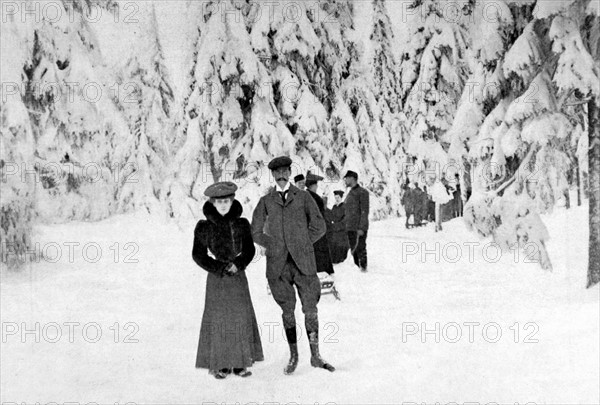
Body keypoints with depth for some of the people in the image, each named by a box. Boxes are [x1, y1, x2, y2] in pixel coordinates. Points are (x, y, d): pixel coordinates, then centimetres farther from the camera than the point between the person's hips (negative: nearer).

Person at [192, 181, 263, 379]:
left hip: (238, 276, 3)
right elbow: (198, 254, -1)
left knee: (241, 317, 2)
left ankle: (240, 363, 9)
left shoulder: (241, 224, 4)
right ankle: (220, 364, 3)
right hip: (216, 279, -3)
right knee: (218, 318, -3)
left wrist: (238, 264, -9)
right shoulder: (204, 227, -4)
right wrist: (220, 268, -10)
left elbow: (249, 249, 8)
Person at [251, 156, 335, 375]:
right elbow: (255, 232, 13)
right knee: (287, 310, 4)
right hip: (278, 264, 1)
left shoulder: (303, 197, 8)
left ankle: (315, 356, 11)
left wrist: (302, 245, 3)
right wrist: (274, 246, 3)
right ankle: (293, 356, 16)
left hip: (303, 261, 0)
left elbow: (319, 226, 9)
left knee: (310, 309, 0)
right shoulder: (266, 201, 10)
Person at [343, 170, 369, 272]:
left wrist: (361, 228, -18)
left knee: (360, 249, -6)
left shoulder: (362, 192, -7)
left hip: (359, 228, -8)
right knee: (353, 249, 10)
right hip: (350, 228, 8)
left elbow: (365, 211, -12)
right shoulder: (349, 194, 17)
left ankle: (363, 267, 0)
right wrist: (346, 226, 14)